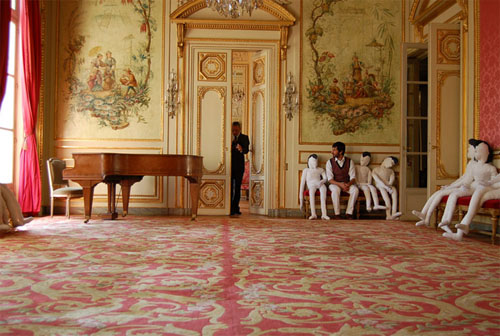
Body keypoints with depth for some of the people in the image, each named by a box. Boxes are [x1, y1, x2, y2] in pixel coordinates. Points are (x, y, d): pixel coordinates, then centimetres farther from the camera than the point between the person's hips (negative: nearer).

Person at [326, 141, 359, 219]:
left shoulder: (349, 161, 1)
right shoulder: (330, 162, -2)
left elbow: (353, 177, -2)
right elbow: (330, 179, -8)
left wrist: (348, 184, -25)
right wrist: (340, 184, -24)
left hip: (347, 184, 2)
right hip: (335, 184, -1)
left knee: (355, 189, -30)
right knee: (335, 190, -36)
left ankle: (349, 213, -23)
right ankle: (337, 214, -27)